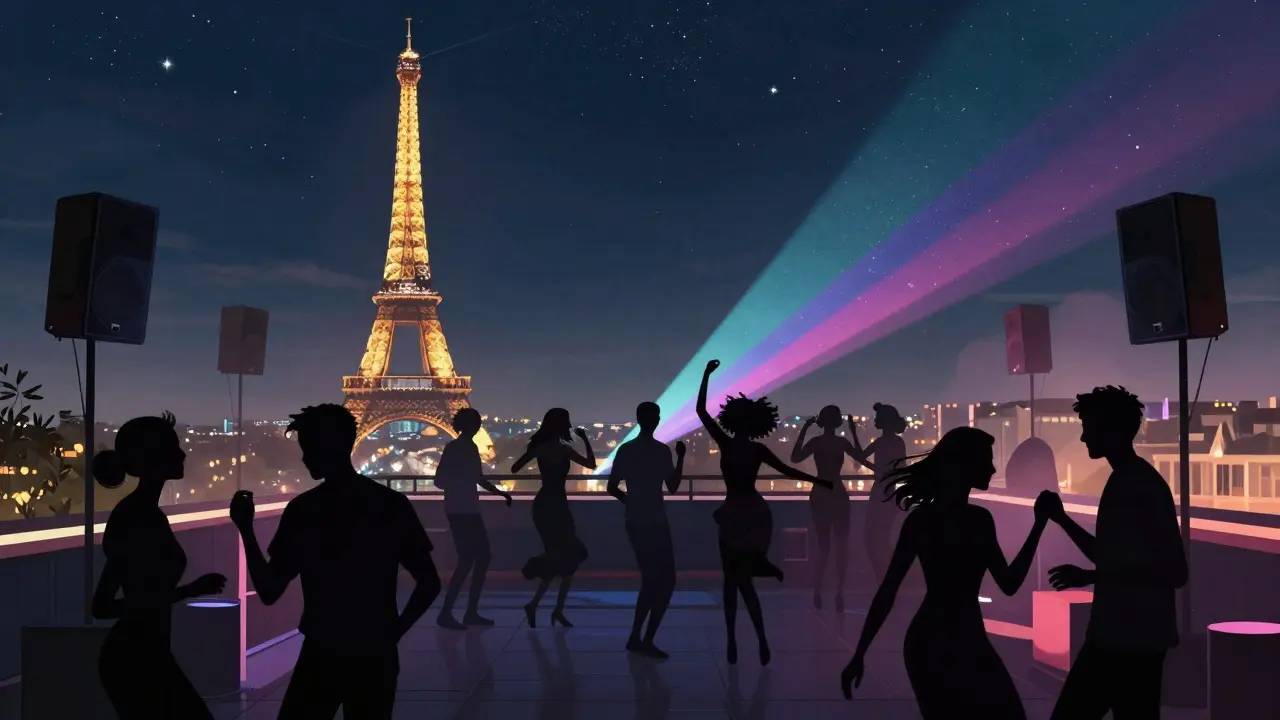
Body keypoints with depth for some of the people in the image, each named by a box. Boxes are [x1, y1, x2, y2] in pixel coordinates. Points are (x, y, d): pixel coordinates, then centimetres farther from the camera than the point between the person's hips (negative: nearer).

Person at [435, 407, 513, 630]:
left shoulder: (471, 447, 13)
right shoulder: (453, 448, -11)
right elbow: (439, 481, -14)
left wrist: (500, 492, 21)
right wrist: (460, 483, -25)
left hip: (471, 510, 9)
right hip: (458, 511, -9)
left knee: (483, 557, 8)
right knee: (466, 560, -10)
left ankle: (472, 612, 13)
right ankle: (445, 614, -5)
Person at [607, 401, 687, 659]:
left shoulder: (626, 450, 5)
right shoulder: (662, 451, -12)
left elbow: (612, 488, 6)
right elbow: (673, 487, -5)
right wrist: (681, 457, 6)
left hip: (635, 522, 7)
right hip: (654, 523, -7)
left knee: (651, 580, 17)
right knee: (665, 581, 1)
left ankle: (636, 637, 17)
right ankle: (646, 640, -3)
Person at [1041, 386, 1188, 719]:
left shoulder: (1144, 486, -16)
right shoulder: (1121, 482, 13)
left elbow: (1173, 571, -20)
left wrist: (1090, 577, -21)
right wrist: (1062, 519, 15)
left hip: (1136, 638, -9)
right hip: (1114, 635, 9)